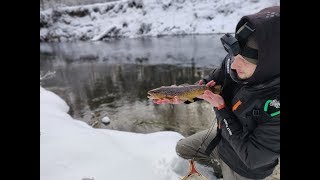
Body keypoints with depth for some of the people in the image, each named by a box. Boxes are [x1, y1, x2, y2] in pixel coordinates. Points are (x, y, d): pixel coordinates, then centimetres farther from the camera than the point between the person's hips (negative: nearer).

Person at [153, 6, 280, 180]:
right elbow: (211, 81, -4)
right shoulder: (234, 63, -24)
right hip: (219, 136, 5)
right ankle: (217, 165, 39)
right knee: (182, 148, 19)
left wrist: (220, 108, -30)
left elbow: (252, 157, -30)